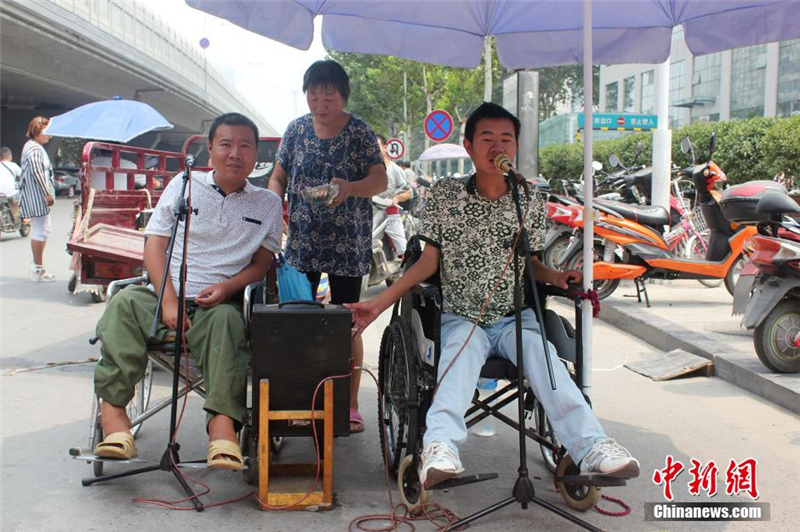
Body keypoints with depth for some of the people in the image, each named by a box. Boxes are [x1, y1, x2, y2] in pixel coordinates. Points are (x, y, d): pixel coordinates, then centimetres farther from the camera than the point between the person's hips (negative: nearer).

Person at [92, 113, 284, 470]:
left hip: (219, 302, -1)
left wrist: (228, 286, -9)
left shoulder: (268, 204, 14)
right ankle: (113, 415, -35)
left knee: (227, 320, -37)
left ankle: (223, 424, -48)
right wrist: (168, 300, -9)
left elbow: (262, 262, 13)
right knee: (124, 304, -31)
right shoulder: (184, 186, 13)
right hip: (166, 294, 1)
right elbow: (155, 244, 6)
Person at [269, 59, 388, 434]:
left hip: (347, 245, -2)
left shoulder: (360, 133, -2)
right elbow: (278, 178, 13)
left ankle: (350, 404, 13)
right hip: (302, 242, 3)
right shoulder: (296, 131, 7)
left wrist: (350, 188, -33)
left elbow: (380, 180, -12)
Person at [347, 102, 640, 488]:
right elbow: (429, 261, 3)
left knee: (541, 354, -30)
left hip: (515, 317, 2)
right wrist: (378, 304, -6)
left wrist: (556, 277, -5)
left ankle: (592, 446, -44)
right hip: (461, 318, -2)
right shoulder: (445, 195, 3)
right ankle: (440, 448, -57)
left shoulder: (529, 204, 7)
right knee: (462, 354, -35)